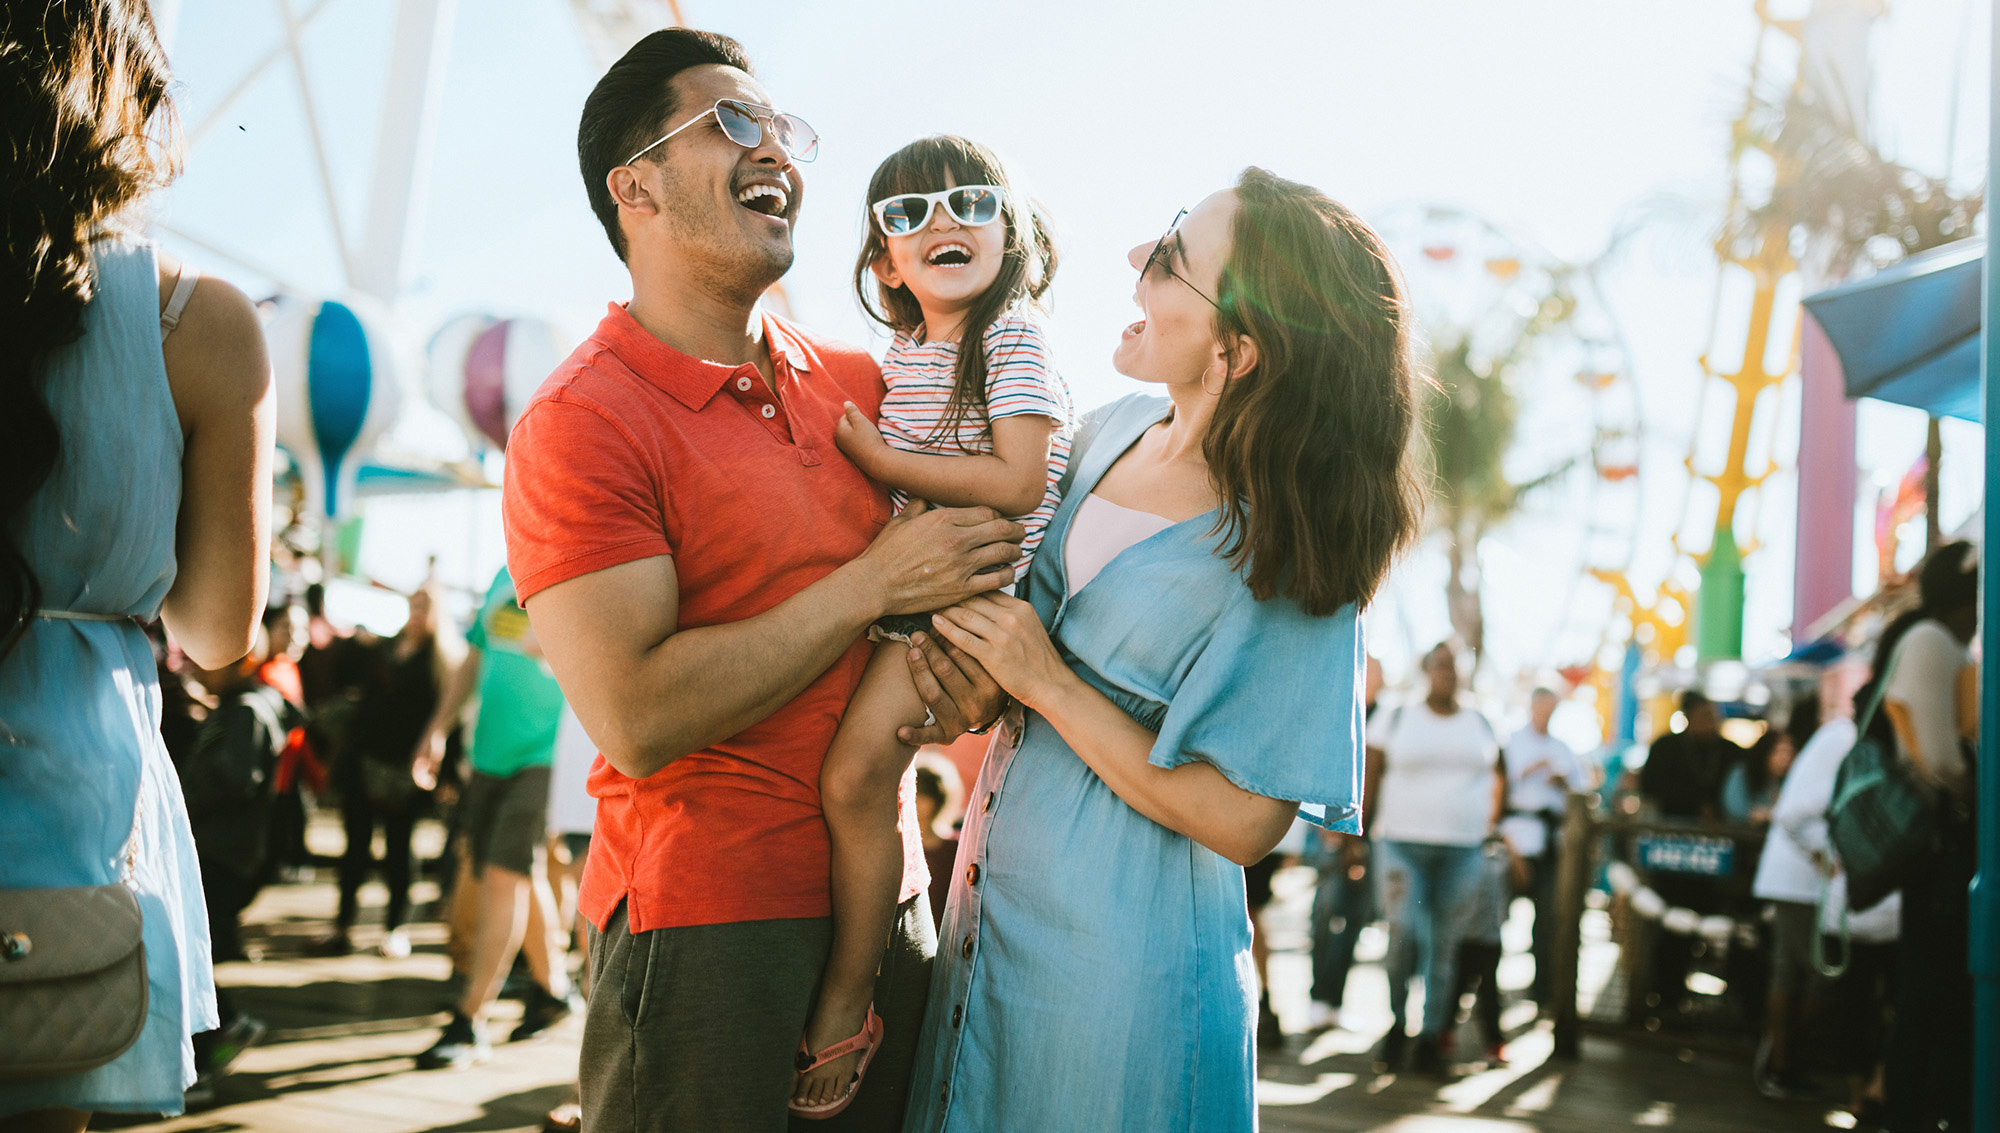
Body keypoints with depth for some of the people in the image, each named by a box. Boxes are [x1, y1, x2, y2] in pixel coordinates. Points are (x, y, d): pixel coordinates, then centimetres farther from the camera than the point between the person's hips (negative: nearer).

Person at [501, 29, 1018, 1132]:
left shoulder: (857, 382, 8)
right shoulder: (580, 422, -12)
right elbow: (638, 720, -21)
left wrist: (970, 680, -5)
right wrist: (875, 584, -16)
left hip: (884, 899, 6)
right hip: (703, 918, -6)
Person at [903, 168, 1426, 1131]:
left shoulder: (1289, 560, -20)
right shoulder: (1113, 432, -1)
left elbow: (1241, 822, -18)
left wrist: (1049, 686, -18)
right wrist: (965, 675, -4)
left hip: (1115, 951, -6)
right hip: (994, 900, 6)